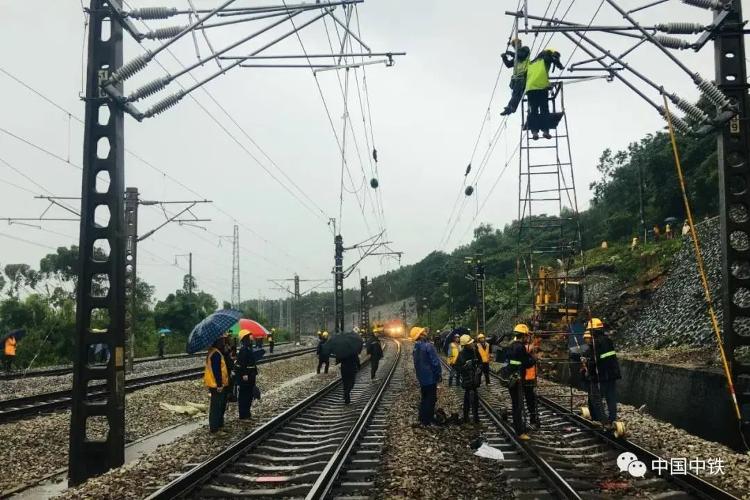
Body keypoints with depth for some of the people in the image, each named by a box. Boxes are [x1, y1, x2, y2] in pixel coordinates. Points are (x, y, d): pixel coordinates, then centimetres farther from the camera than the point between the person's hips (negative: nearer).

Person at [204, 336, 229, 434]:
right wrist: (219, 384, -23)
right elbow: (216, 370, -25)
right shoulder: (216, 354, -21)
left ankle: (219, 424, 30)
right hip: (217, 385, -11)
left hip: (216, 384, 11)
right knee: (216, 406, -4)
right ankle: (214, 428, 0)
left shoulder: (213, 352, 14)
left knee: (220, 405, 20)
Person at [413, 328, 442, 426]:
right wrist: (439, 374, -9)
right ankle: (427, 420, 7)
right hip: (430, 377, -8)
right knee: (431, 399, 3)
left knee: (424, 398, 20)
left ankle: (422, 418, 27)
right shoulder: (428, 346, -21)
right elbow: (435, 362, -21)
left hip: (421, 377, 8)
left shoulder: (415, 348, 5)